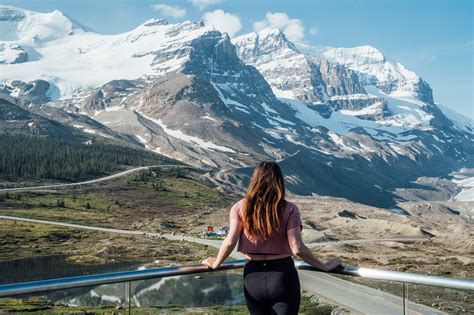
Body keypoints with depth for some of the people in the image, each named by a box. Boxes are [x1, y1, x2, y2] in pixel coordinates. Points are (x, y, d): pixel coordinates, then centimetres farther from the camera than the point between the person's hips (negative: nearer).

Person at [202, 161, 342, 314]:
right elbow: (297, 249, -12)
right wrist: (324, 266, -1)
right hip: (283, 276, -2)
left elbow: (229, 243, -8)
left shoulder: (240, 208, -2)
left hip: (253, 277, 2)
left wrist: (215, 264, 9)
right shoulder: (289, 209, -7)